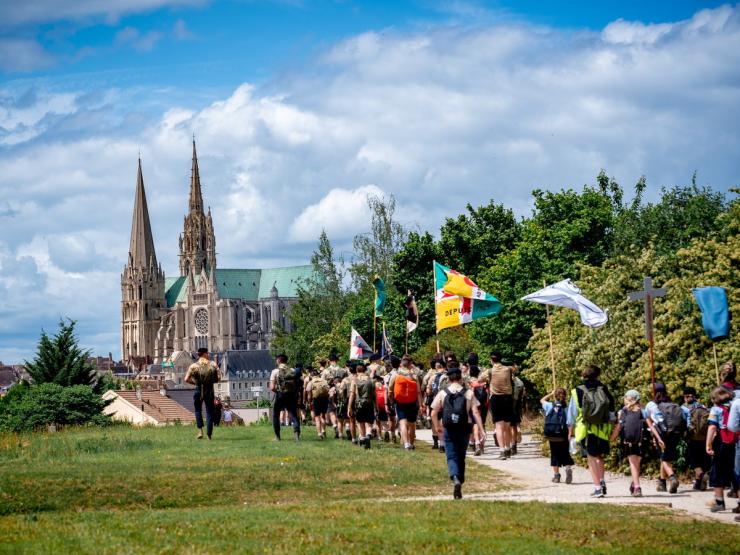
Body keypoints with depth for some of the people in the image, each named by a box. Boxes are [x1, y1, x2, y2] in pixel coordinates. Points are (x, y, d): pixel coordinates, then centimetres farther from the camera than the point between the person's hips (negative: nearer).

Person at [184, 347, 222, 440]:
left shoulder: (193, 366, -3)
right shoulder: (213, 364, -2)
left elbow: (186, 379, -8)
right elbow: (219, 378, -4)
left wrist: (194, 382, 9)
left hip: (198, 390, 0)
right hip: (210, 391, 0)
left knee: (198, 410, 19)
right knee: (209, 412, 10)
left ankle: (200, 430, 3)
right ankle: (209, 434, 6)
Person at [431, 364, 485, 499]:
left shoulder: (443, 393, 0)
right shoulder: (468, 393, 1)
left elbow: (434, 413, 2)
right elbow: (475, 413, -6)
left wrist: (437, 427, 18)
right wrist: (481, 429, -5)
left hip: (449, 430, -1)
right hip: (464, 429, 1)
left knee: (451, 457, -1)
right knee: (461, 457, 16)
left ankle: (455, 479, -28)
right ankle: (460, 481, 20)